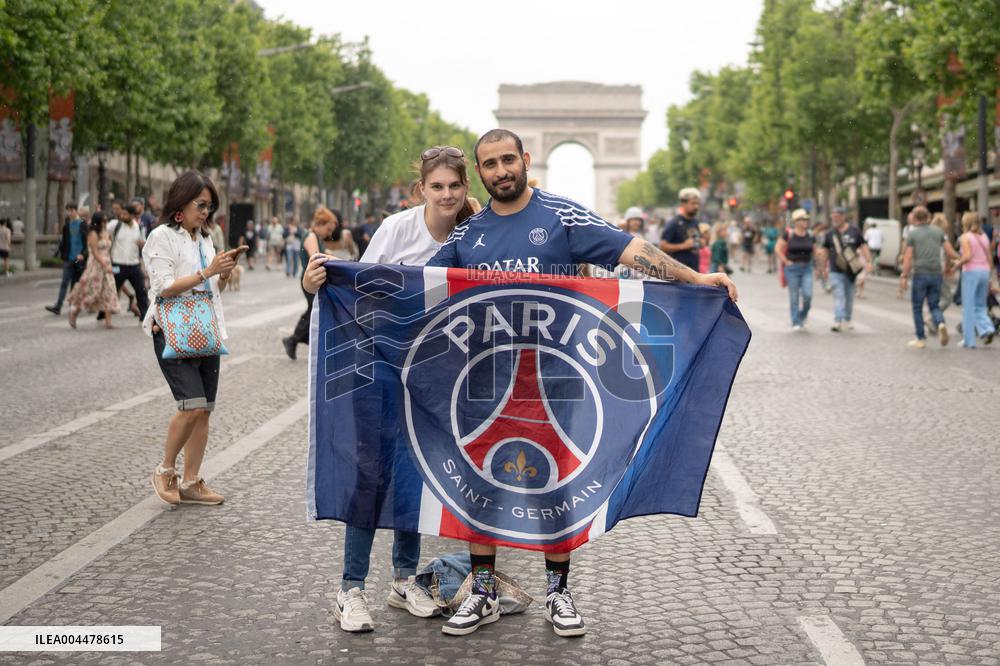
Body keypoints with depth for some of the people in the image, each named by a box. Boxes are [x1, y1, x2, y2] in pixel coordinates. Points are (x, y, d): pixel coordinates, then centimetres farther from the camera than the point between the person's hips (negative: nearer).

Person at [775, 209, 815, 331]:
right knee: (794, 297, 1)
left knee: (807, 294, -8)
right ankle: (795, 323, 10)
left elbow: (814, 250, 18)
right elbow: (777, 248, -5)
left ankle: (803, 316, 19)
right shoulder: (788, 234, -6)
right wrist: (786, 261, -8)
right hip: (792, 268, -3)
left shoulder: (810, 235, 5)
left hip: (807, 268, 3)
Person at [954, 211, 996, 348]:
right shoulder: (984, 237, 12)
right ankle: (987, 329, -10)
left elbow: (967, 256, -19)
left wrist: (958, 263, 0)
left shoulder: (965, 237, -6)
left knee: (969, 307, 1)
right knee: (980, 306, 15)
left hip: (971, 272, -5)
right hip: (984, 271, 5)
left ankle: (969, 340, 3)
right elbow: (990, 259, 12)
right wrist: (988, 278, 17)